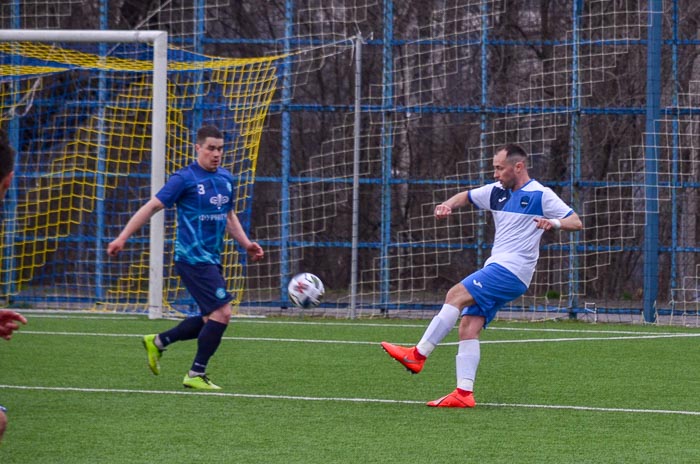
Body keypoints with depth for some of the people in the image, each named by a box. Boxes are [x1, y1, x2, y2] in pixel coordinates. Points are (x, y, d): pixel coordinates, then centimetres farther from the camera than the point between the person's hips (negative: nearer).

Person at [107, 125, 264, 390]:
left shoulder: (226, 179, 12)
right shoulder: (185, 179, -9)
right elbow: (152, 207, -8)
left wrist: (246, 244, 15)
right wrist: (123, 237, -12)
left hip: (212, 259, 8)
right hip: (193, 258, -8)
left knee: (211, 319, 12)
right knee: (222, 312, -14)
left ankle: (157, 342, 27)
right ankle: (196, 375, -4)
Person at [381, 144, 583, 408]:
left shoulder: (540, 195, -5)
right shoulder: (497, 191, 16)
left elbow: (576, 222, -6)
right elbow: (466, 197, 31)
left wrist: (555, 223, -27)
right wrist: (448, 205, 9)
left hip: (511, 271, -8)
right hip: (496, 268, 8)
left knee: (456, 295, -20)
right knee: (468, 328, -4)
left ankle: (418, 355, -18)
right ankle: (464, 394, -9)